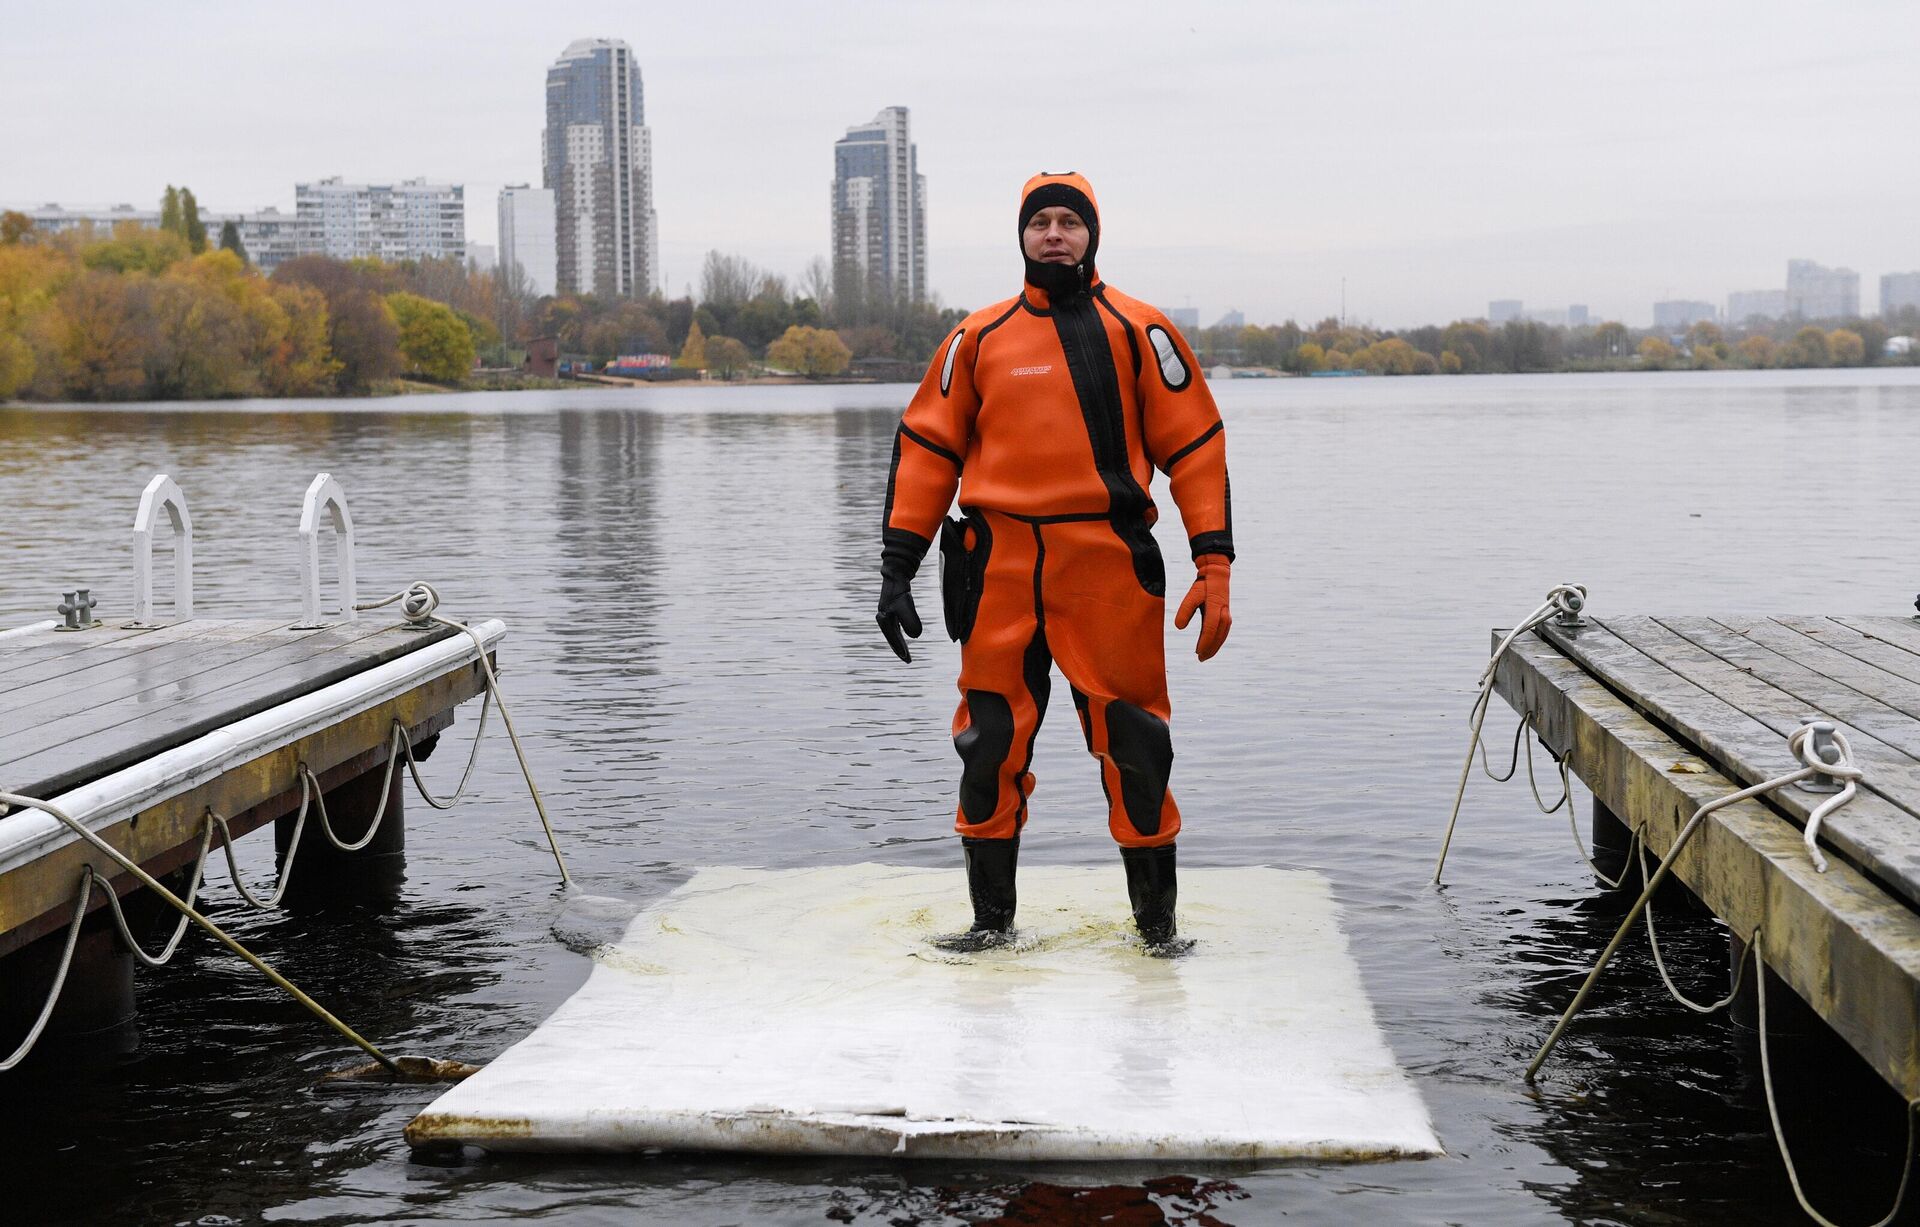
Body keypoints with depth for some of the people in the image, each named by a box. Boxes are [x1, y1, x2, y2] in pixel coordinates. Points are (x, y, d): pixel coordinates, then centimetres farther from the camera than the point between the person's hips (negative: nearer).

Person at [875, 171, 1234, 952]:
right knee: (991, 741, 4)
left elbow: (1195, 447, 3)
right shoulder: (979, 338, 10)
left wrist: (1214, 566, -6)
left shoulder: (1138, 331, 5)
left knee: (1133, 742, 1)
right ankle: (991, 914, 18)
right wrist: (897, 565, 5)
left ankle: (1156, 912, 16)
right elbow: (927, 448, 11)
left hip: (1110, 564, -2)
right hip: (1000, 565, 2)